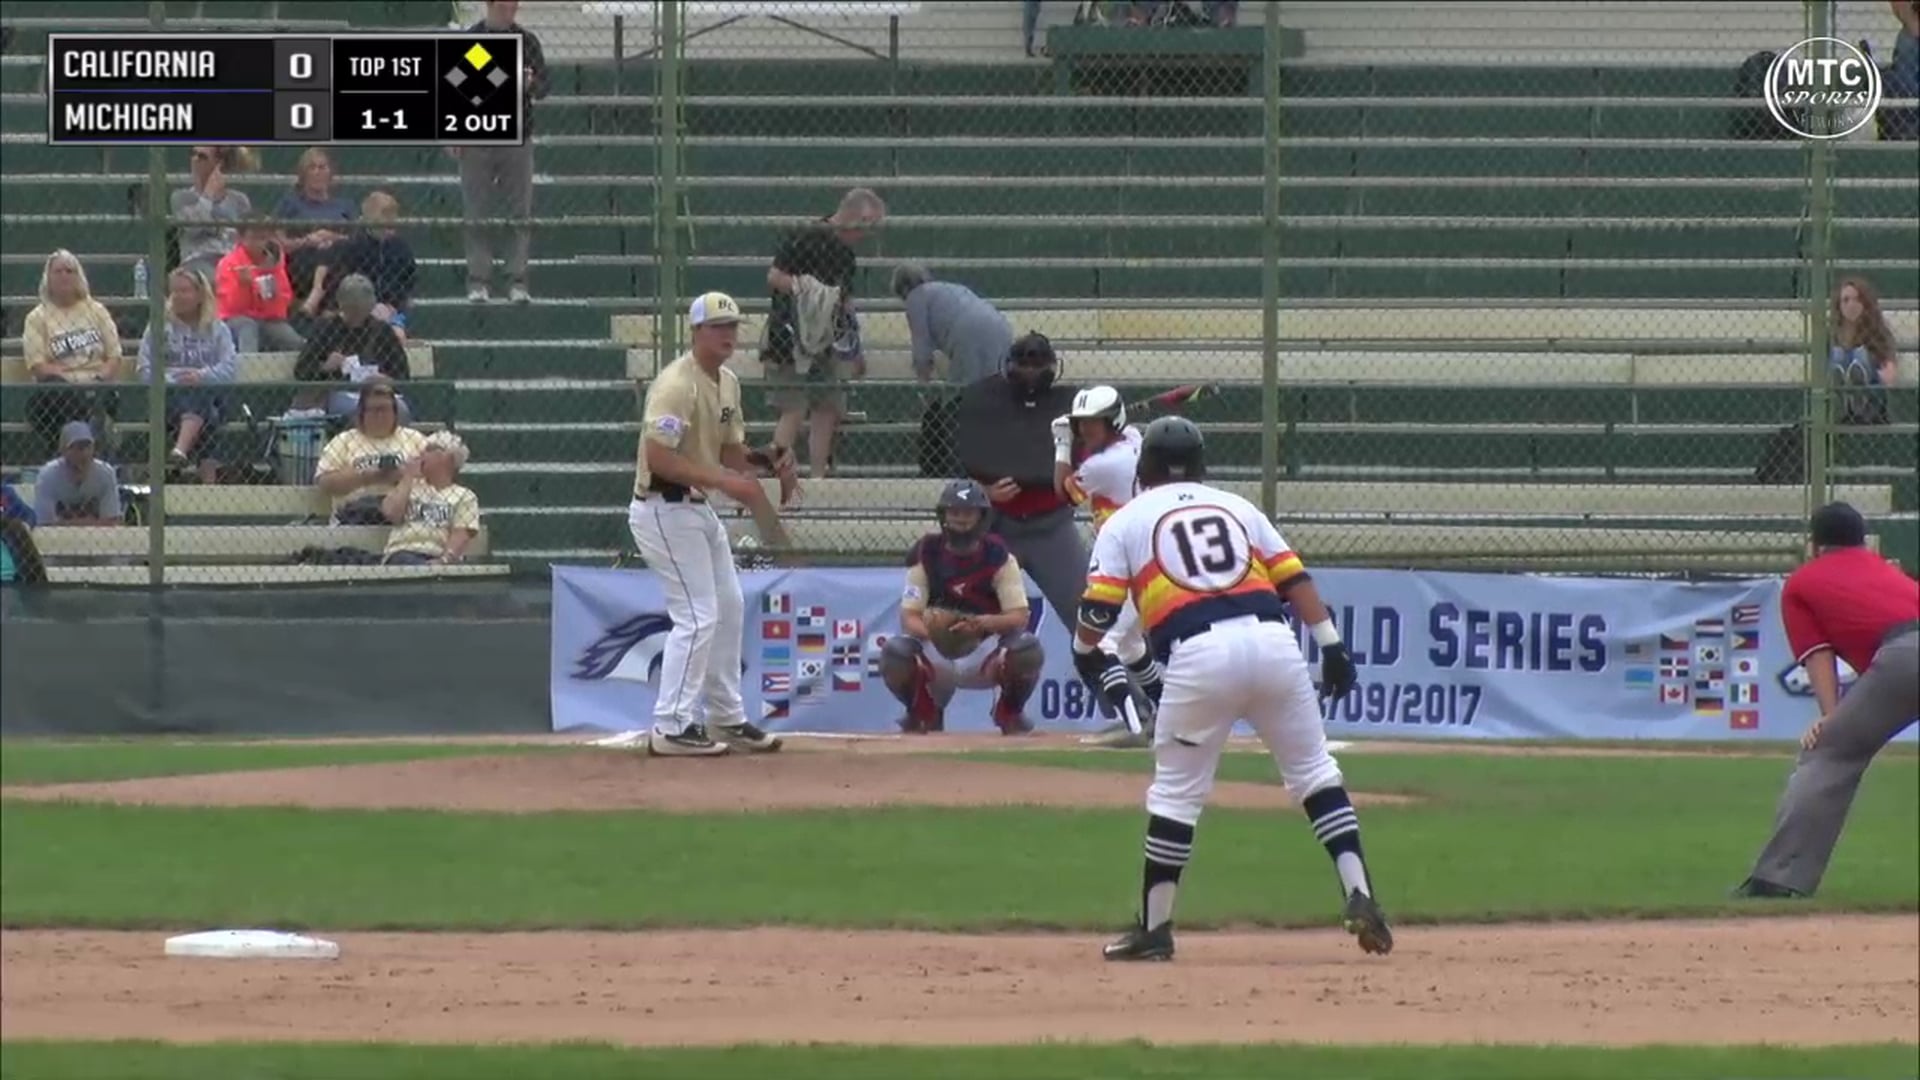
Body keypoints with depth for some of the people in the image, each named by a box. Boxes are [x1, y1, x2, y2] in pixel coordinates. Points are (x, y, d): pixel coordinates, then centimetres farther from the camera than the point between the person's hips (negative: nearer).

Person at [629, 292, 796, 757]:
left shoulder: (728, 383, 10)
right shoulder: (677, 384, -21)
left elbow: (730, 451, 17)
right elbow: (658, 457, -27)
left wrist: (764, 463, -4)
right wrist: (724, 480, -28)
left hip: (699, 509, 10)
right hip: (664, 508, -10)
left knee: (729, 610, 16)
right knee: (697, 616, -11)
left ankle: (727, 718, 27)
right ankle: (671, 728, -8)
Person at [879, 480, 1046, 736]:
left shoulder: (998, 556, -8)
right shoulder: (925, 554, -6)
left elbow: (1019, 617, -15)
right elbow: (909, 616, -11)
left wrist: (987, 623, -37)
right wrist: (927, 628, -36)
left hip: (984, 655, -1)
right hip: (937, 658, 1)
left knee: (1027, 648, -32)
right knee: (895, 652, -31)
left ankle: (1010, 714, 1)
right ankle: (923, 715, 3)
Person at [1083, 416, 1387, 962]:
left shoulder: (1126, 521, 17)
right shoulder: (1237, 507, 25)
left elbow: (1097, 612, 8)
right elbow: (1295, 579, 16)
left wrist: (1086, 652, 27)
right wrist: (1332, 646, 15)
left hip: (1197, 652, -2)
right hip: (1272, 641, 2)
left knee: (1176, 791, 9)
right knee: (1314, 771, 13)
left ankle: (1154, 929, 13)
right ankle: (1359, 895, 0)